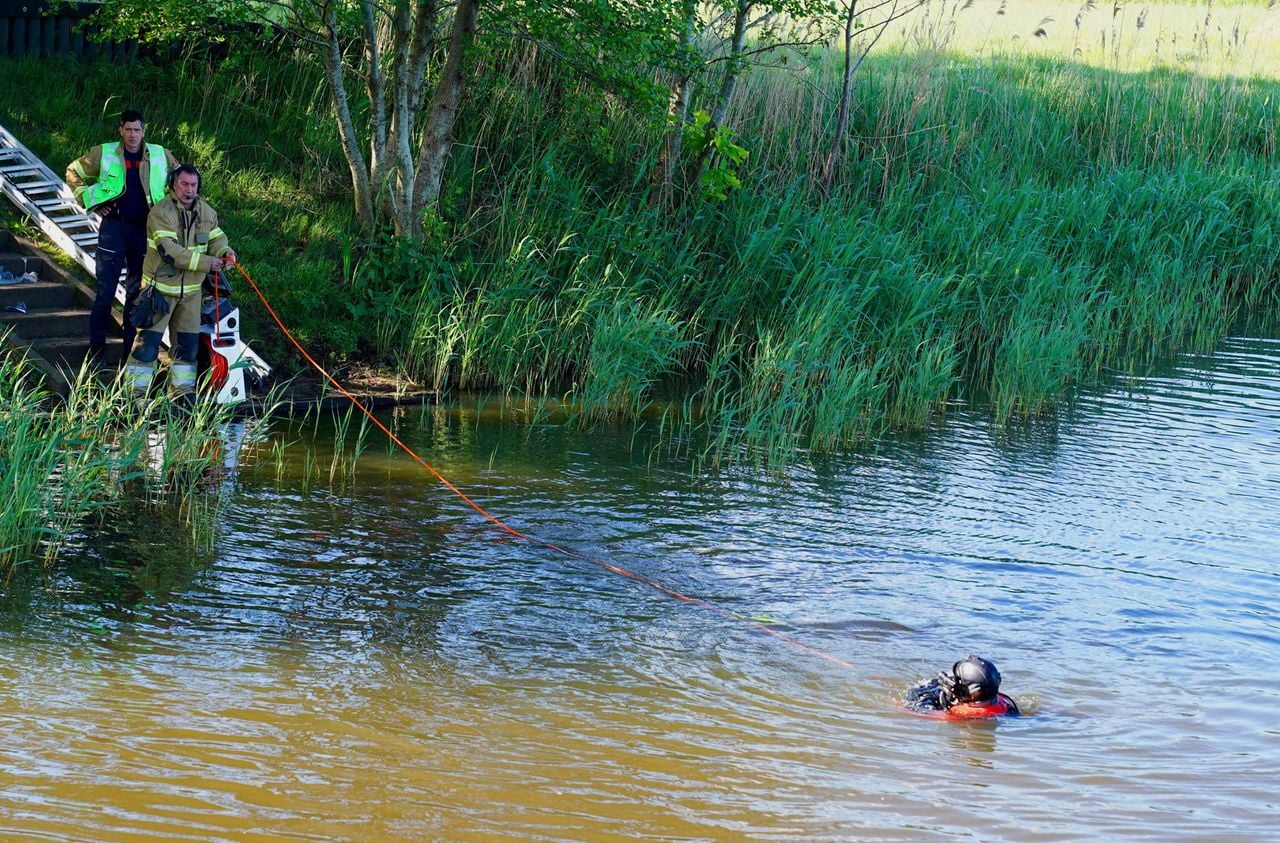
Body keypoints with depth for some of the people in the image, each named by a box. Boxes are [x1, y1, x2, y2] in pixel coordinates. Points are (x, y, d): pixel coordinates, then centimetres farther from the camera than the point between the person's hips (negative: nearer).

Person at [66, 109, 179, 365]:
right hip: (114, 226, -2)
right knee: (105, 291, -6)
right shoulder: (103, 154, -2)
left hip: (145, 229, 3)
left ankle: (131, 348, 17)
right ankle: (96, 348, 2)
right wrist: (91, 202, 1)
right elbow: (73, 173, 9)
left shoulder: (159, 155, 3)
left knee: (137, 291, 9)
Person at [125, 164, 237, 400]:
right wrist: (206, 263, -28)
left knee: (188, 342, 12)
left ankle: (182, 389, 24)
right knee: (148, 340, -5)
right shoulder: (161, 213, -18)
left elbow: (216, 239, 5)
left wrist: (224, 252, -20)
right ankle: (137, 389, 3)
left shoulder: (206, 212, 4)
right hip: (161, 287, -6)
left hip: (191, 289, 6)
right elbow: (169, 251, -26)